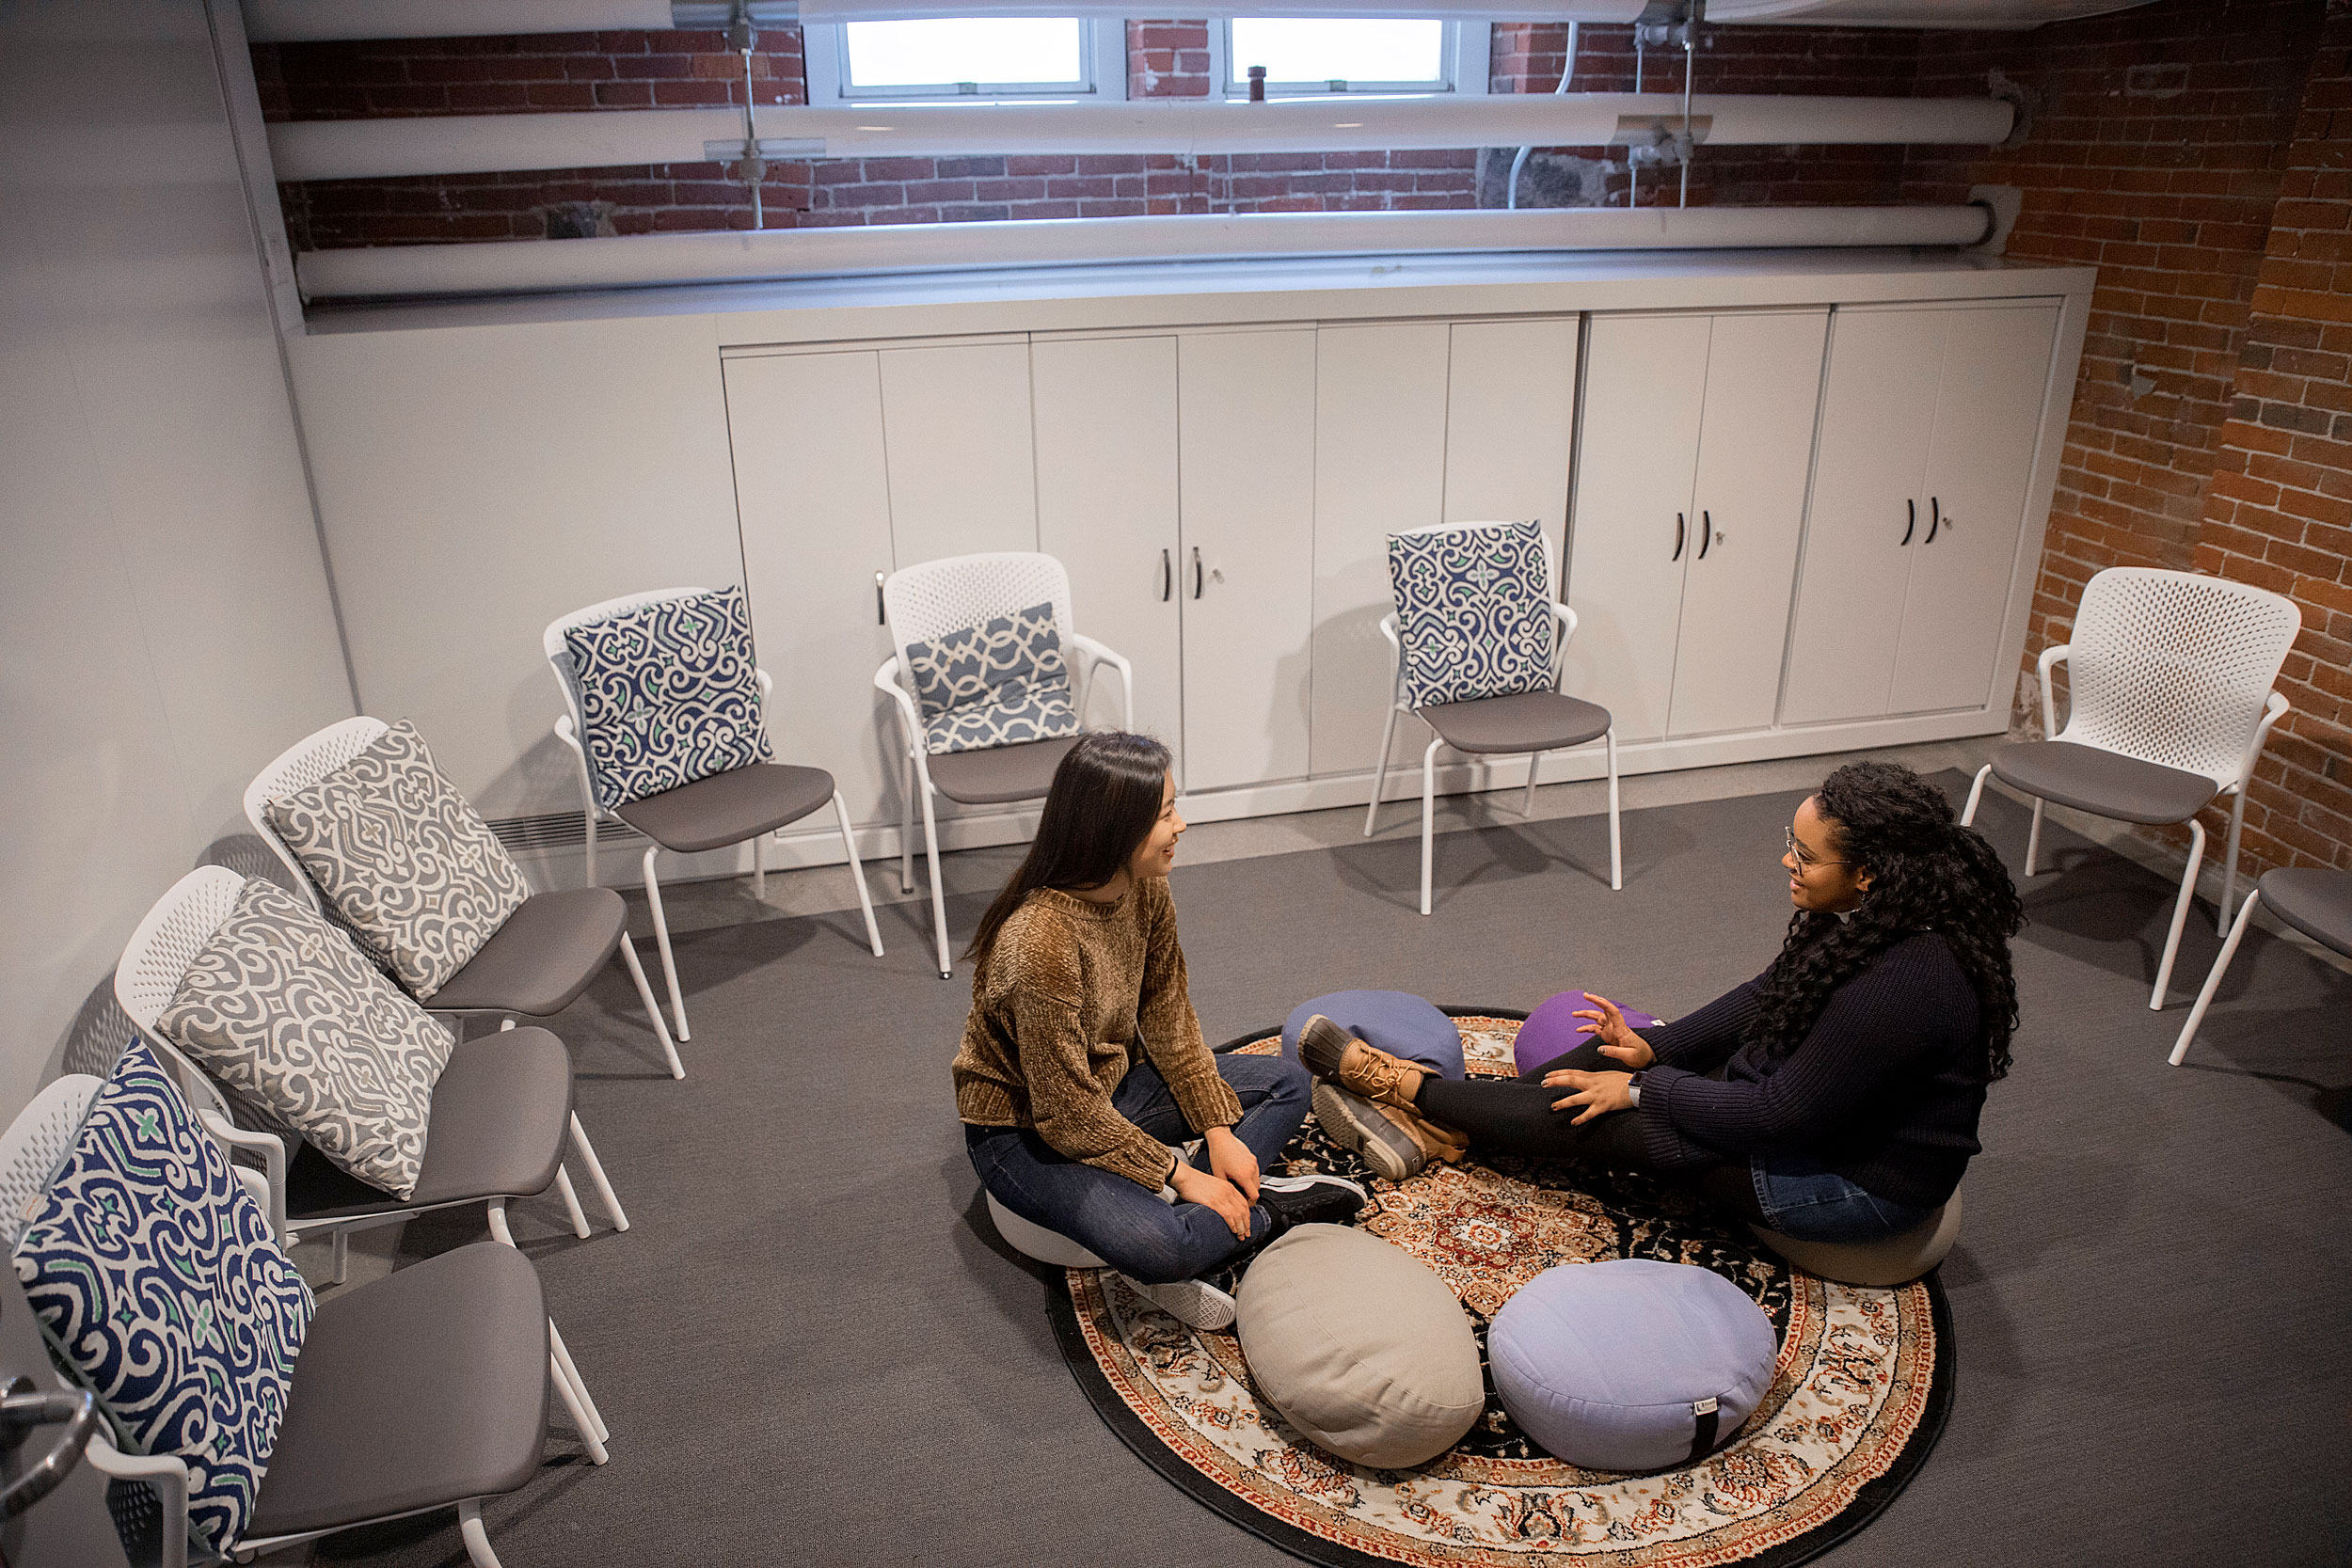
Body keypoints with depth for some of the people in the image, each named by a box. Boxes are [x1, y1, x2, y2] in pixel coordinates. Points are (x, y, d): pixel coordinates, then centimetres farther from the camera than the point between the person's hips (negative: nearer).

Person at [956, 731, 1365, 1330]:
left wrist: (1218, 1131, -6)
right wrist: (1182, 1176, -20)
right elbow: (1068, 1116, -27)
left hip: (1110, 1084, 8)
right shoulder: (1040, 942, -34)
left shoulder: (1144, 887, -10)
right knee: (1155, 1246, -32)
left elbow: (1167, 1015, 1)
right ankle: (1264, 1212, -2)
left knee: (1285, 1084, 7)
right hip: (1024, 1129, -8)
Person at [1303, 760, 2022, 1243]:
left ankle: (1408, 1089, 4)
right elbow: (1768, 996, 7)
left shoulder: (1906, 984, -35)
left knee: (1592, 1113, -11)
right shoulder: (1871, 914, -7)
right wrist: (1654, 1048, 0)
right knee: (1609, 1061, 2)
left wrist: (1643, 1089, -19)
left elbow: (1782, 1114, -28)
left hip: (1853, 1180, -9)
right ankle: (1432, 1127, 7)